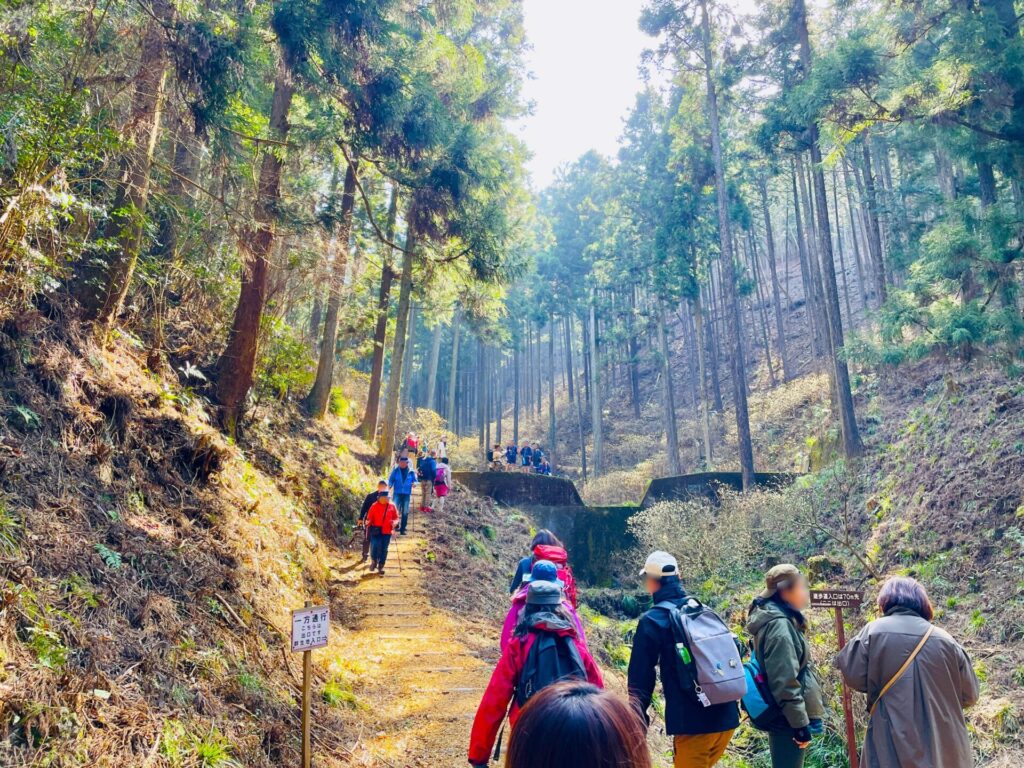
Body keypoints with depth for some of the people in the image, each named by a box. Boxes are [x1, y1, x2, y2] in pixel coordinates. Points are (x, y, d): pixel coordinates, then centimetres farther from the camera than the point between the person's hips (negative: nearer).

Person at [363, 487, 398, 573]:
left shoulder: (392, 506, 0)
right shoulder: (374, 506, -4)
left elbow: (396, 517, 8)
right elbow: (369, 518, -1)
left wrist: (394, 523, -11)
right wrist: (368, 522, -20)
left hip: (387, 532, 2)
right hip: (376, 531, -2)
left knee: (383, 550, 7)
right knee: (374, 547, -11)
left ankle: (381, 566, 23)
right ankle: (374, 561, 19)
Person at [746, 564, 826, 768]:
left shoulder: (783, 619, 11)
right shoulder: (779, 625, -21)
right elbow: (785, 682, -23)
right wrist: (801, 724, -19)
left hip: (787, 717, 10)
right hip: (787, 719, -10)